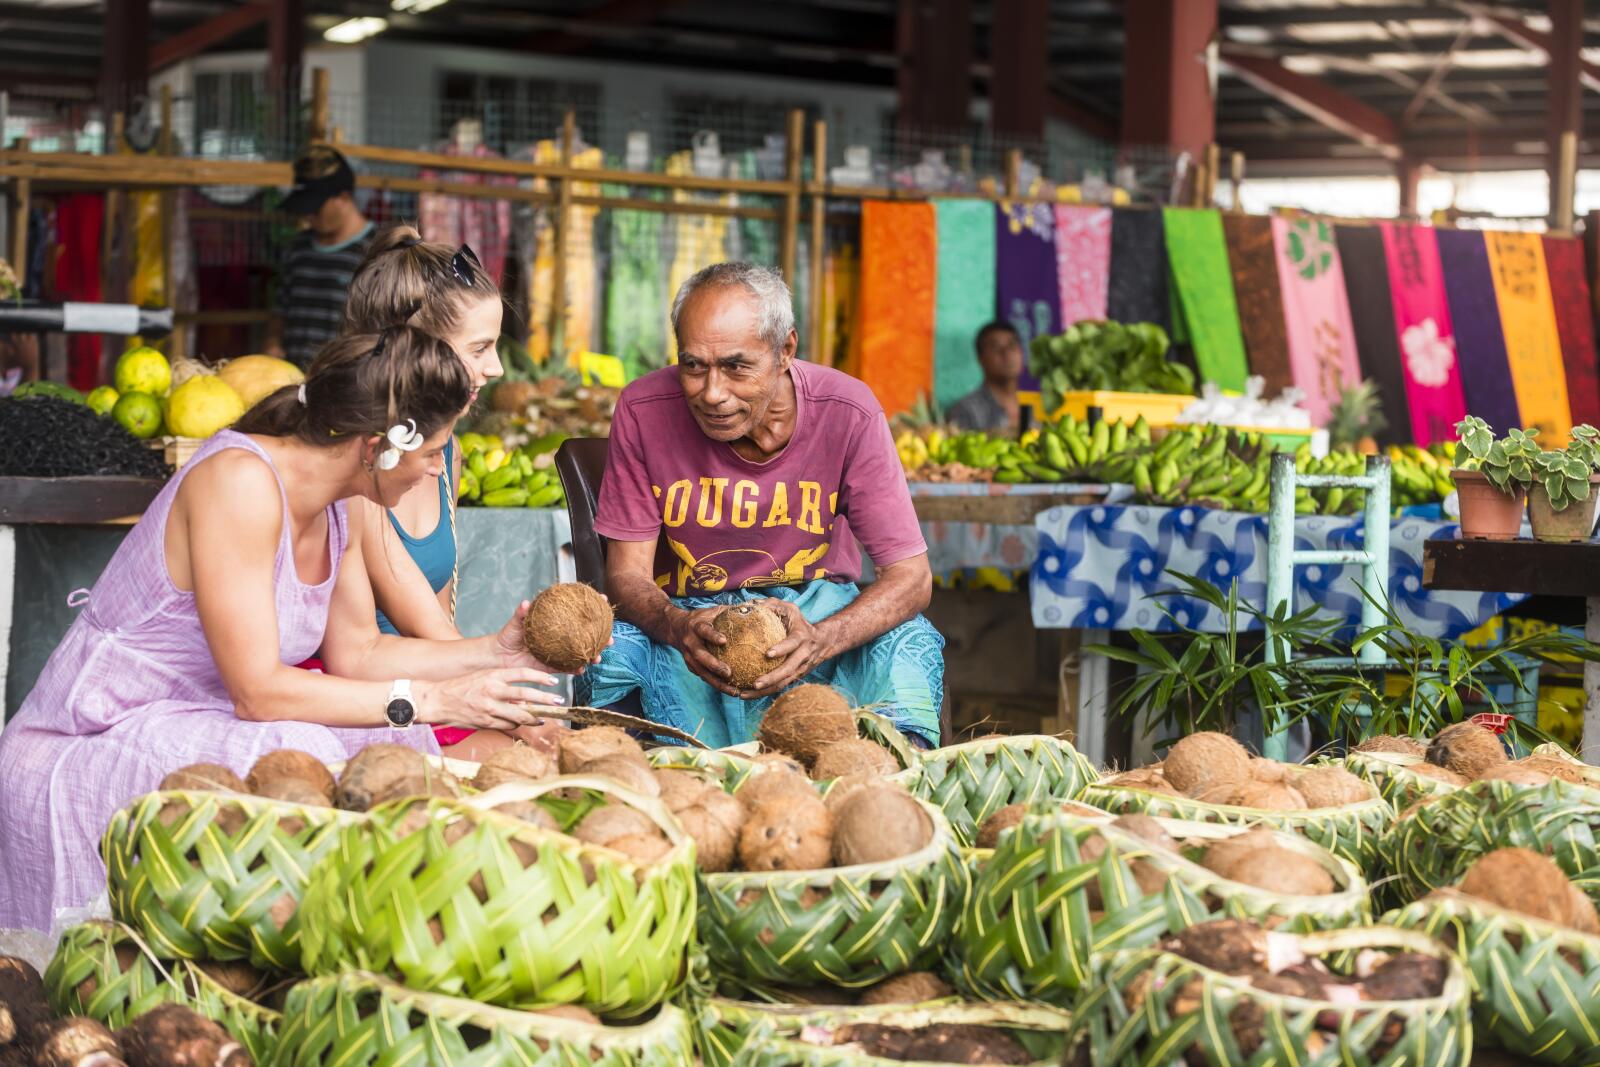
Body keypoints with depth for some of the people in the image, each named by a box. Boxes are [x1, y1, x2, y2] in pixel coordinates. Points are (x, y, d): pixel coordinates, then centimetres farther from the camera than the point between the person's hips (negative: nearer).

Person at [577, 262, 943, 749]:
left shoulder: (847, 413, -17)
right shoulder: (644, 411, -15)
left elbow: (911, 575, -17)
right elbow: (627, 572, -10)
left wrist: (819, 640, -38)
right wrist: (679, 627, -36)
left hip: (813, 607, 0)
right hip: (685, 612, 0)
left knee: (911, 646, -30)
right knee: (612, 650, -31)